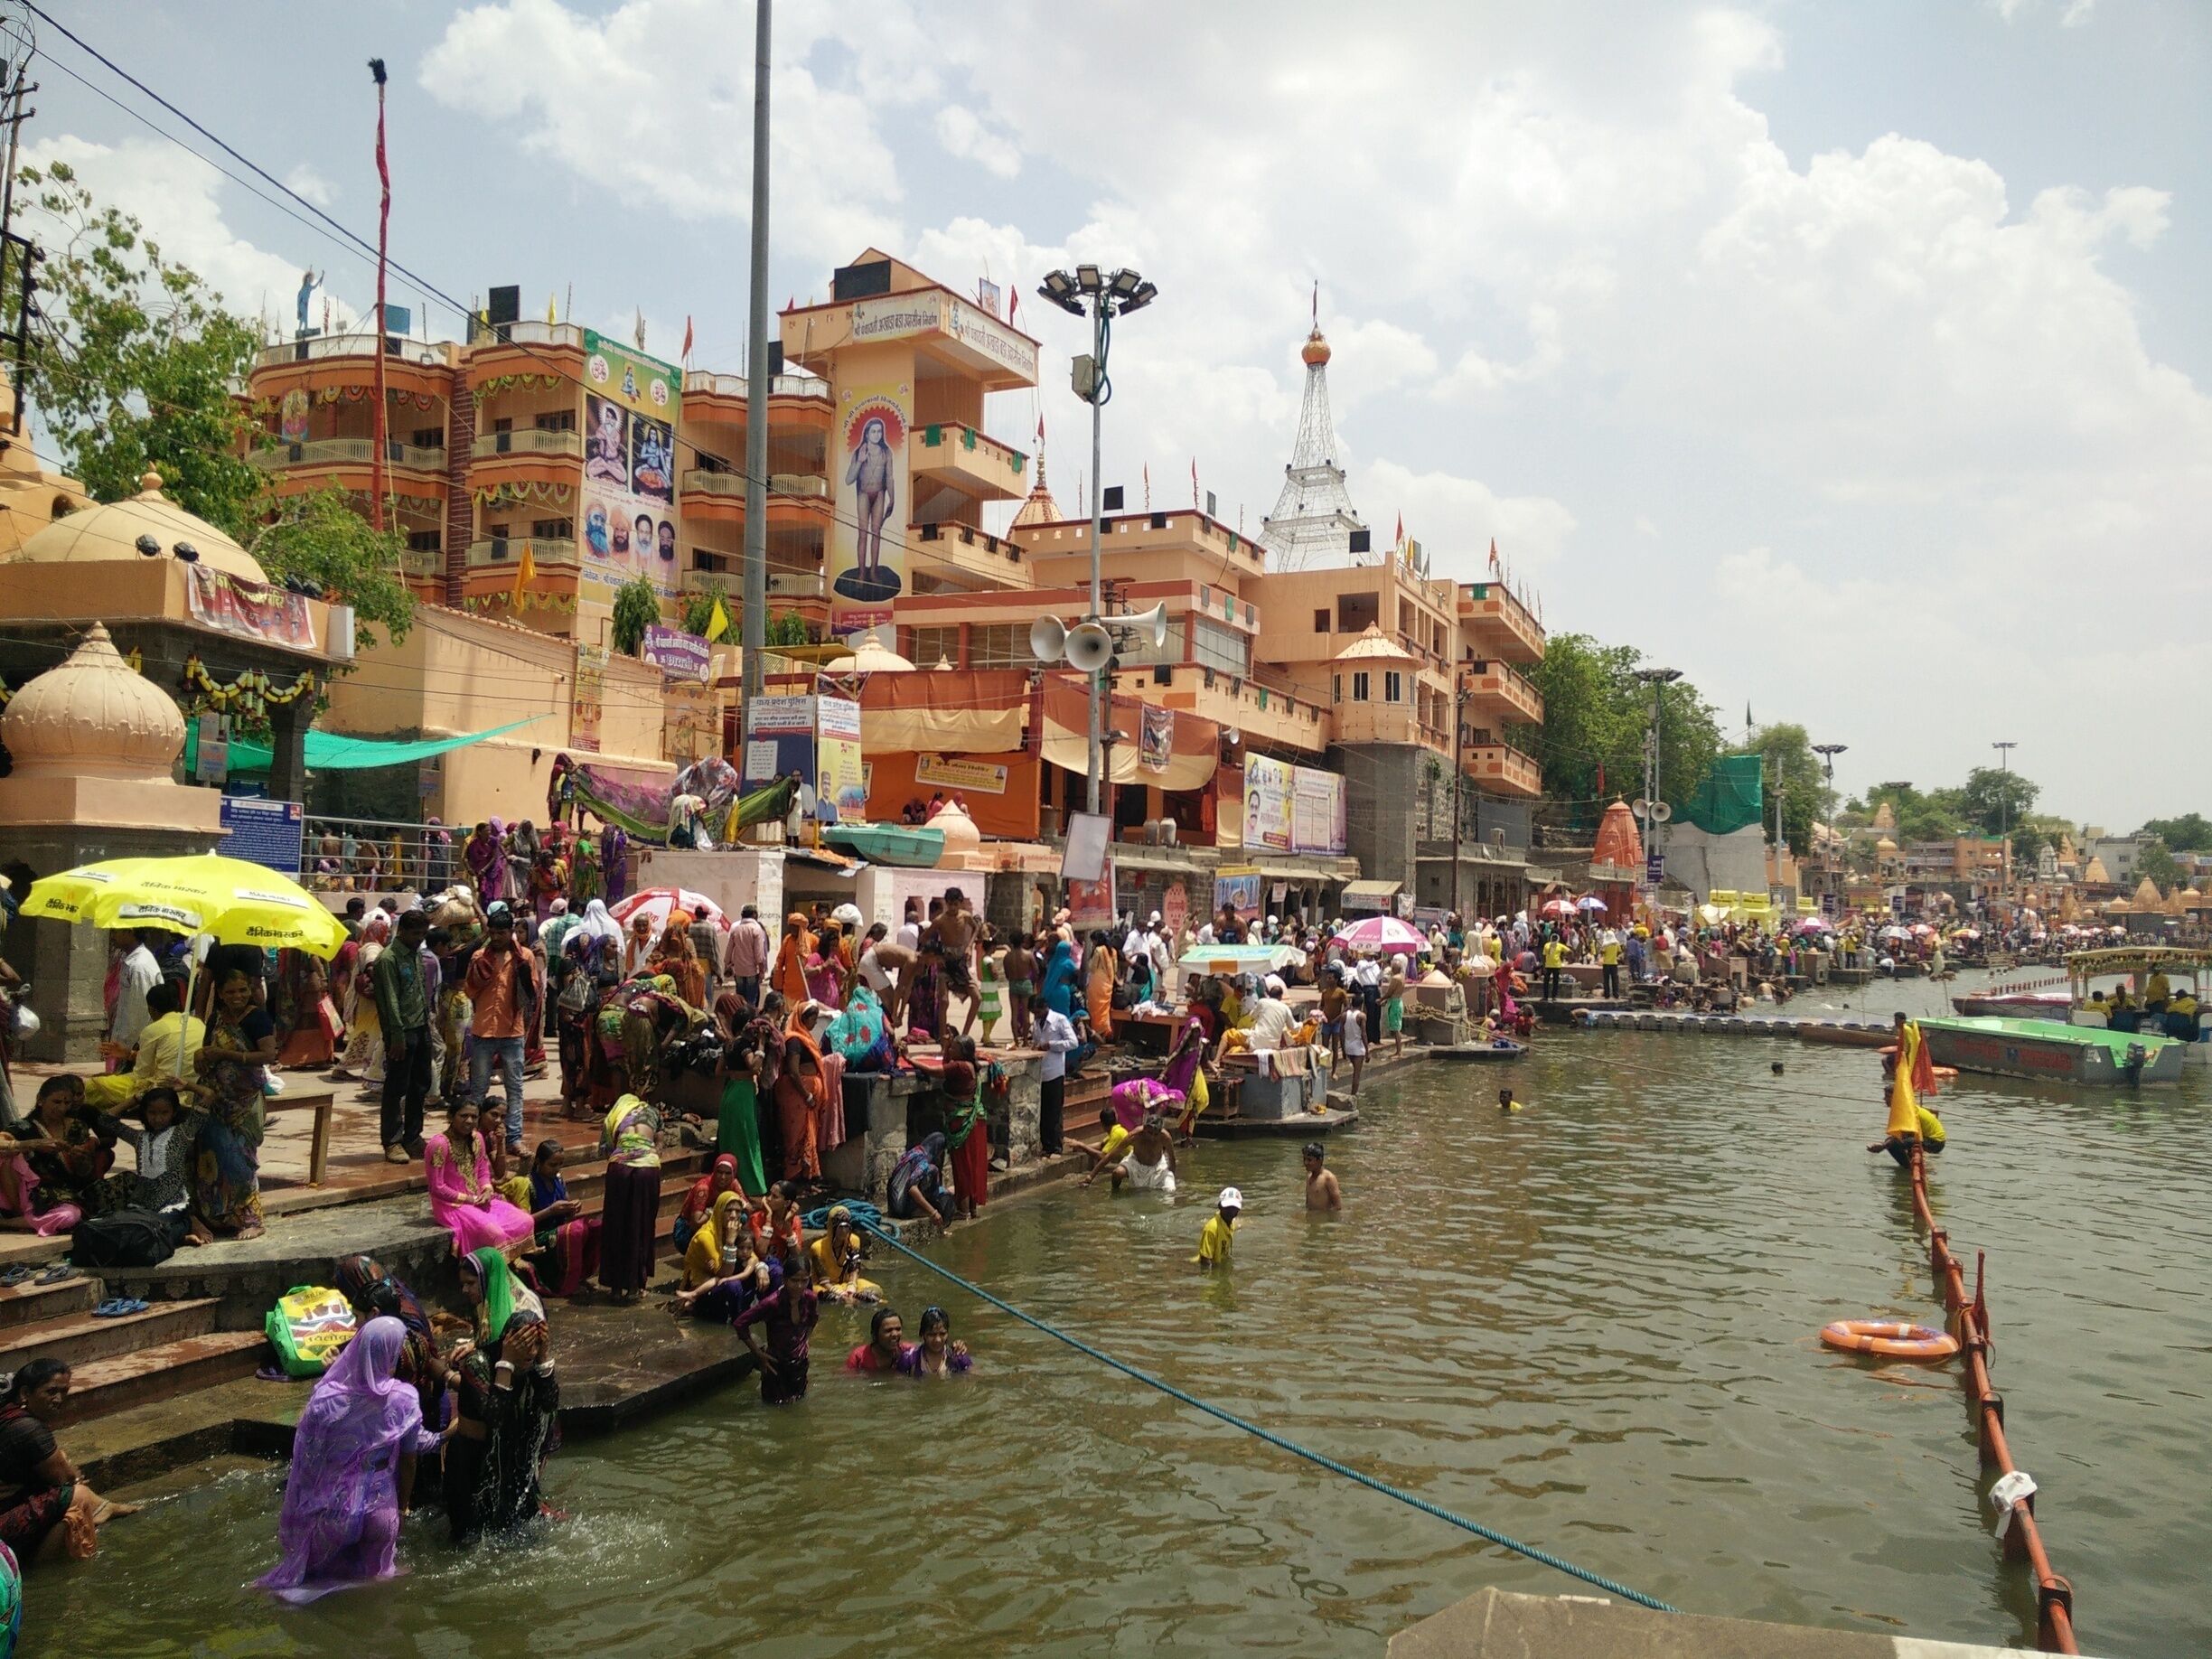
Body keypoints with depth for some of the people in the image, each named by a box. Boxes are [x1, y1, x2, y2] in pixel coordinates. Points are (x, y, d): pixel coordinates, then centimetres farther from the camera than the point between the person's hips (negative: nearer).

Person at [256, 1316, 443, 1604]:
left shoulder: (326, 1397, -17)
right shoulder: (404, 1400, -15)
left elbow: (305, 1460, -8)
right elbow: (408, 1461, -5)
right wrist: (402, 1507, 12)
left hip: (329, 1510, 0)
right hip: (379, 1512, 0)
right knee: (373, 1578, 26)